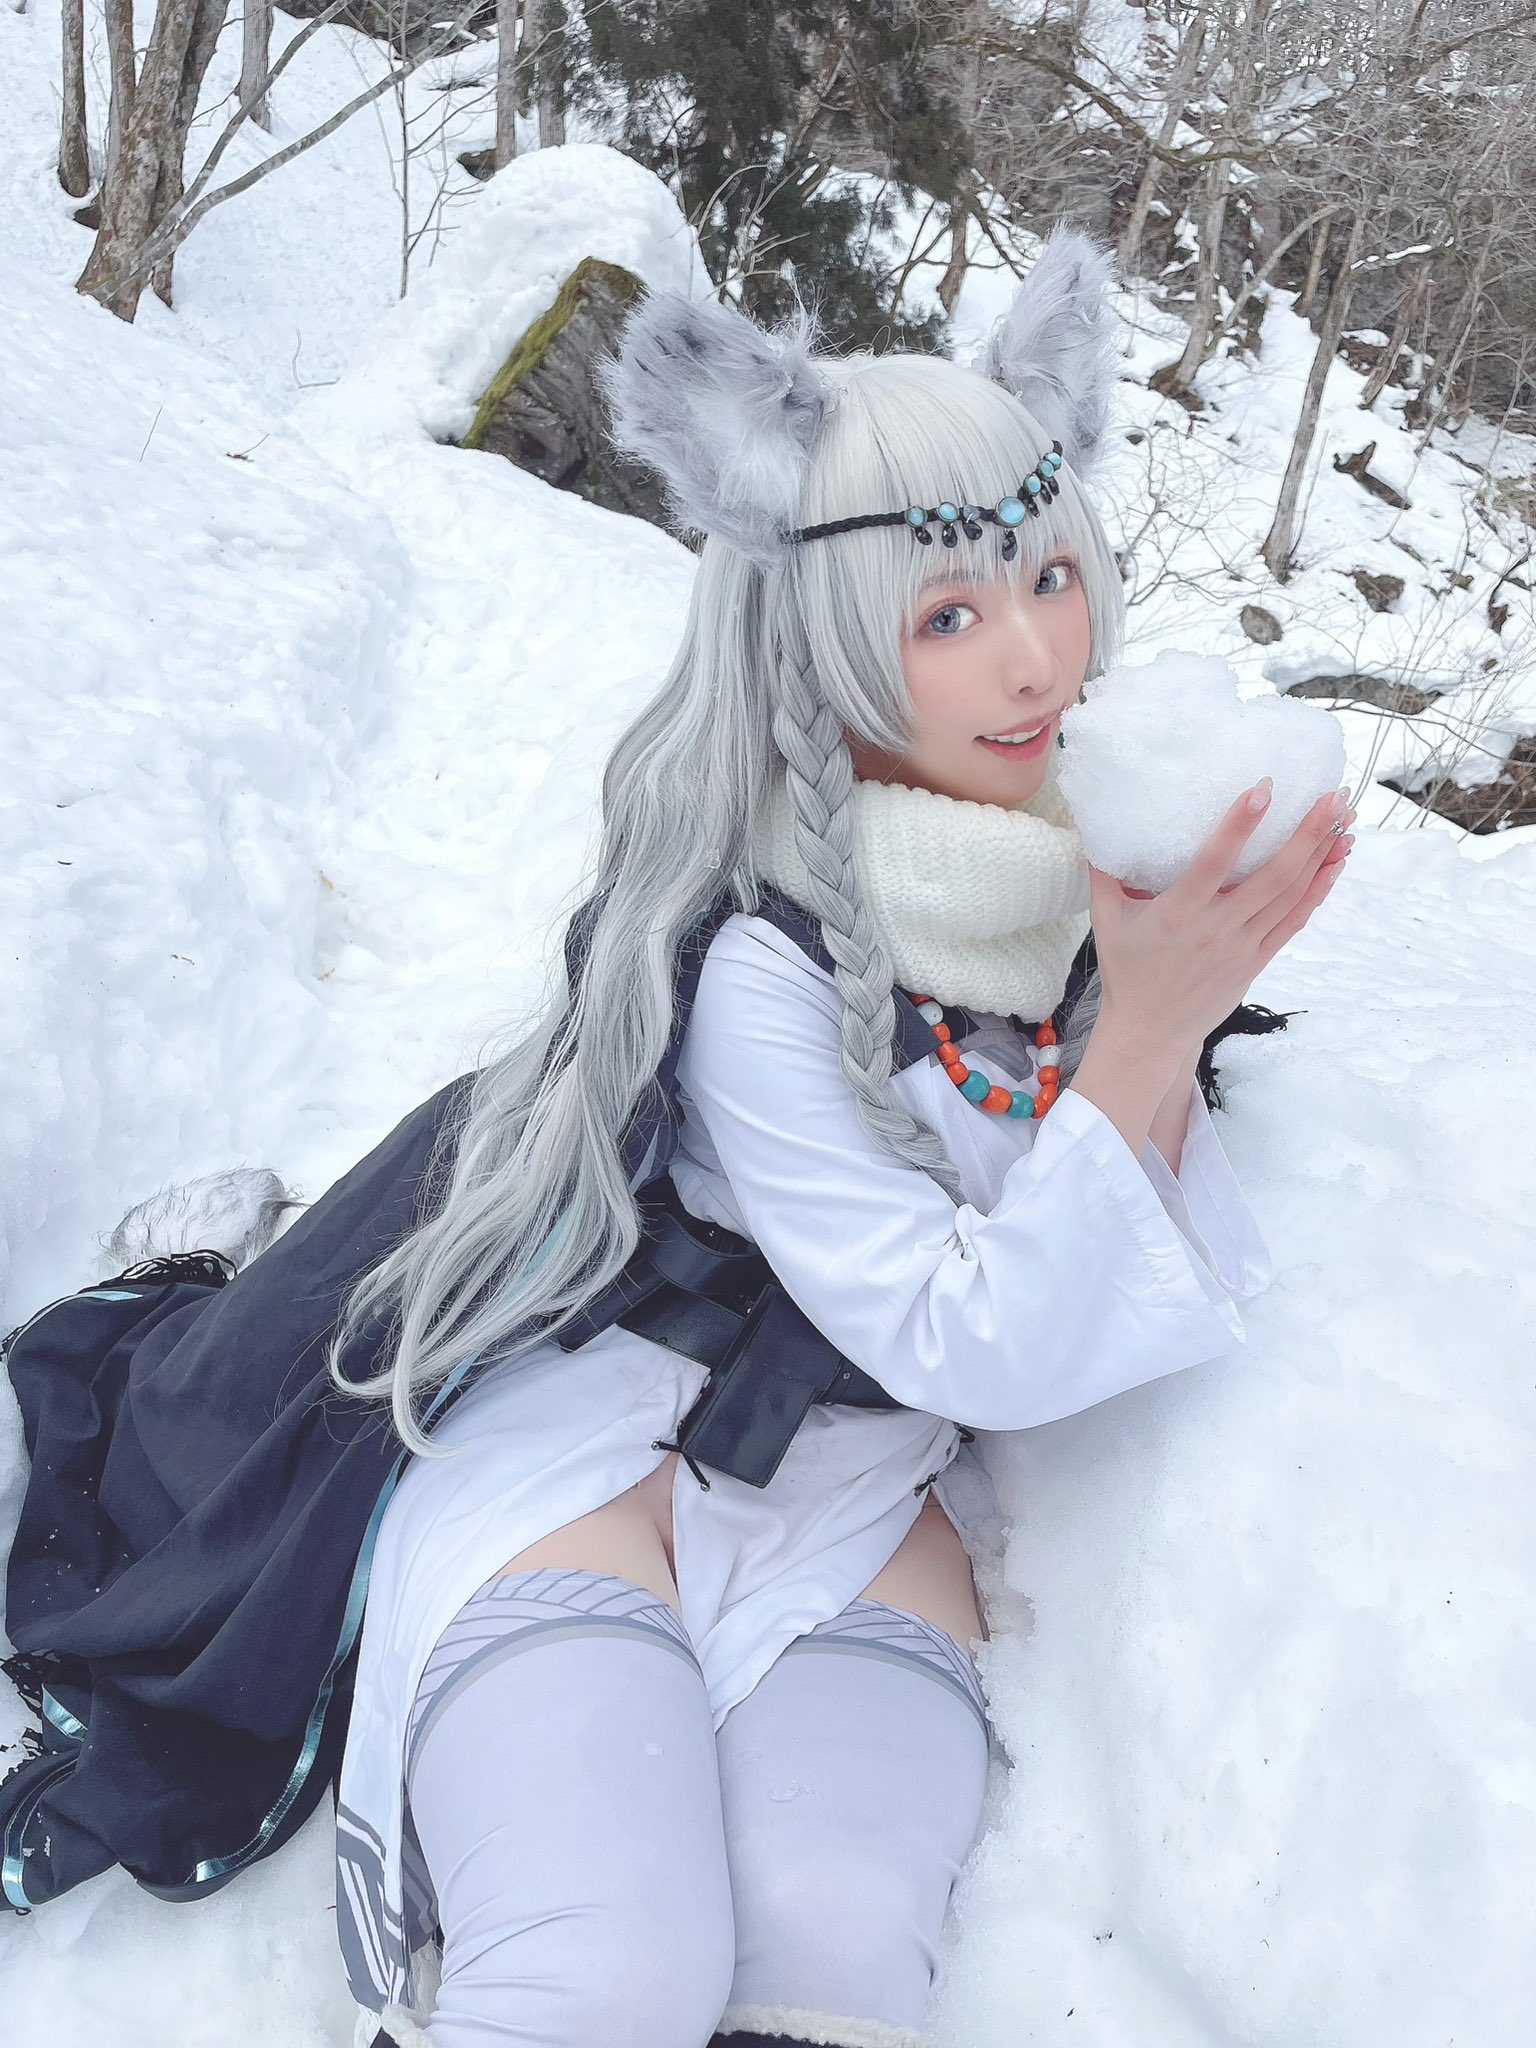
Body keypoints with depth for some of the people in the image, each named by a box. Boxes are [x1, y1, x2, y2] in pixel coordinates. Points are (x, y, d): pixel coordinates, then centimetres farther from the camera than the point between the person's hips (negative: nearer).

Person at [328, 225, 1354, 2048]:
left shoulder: (1108, 862, -5)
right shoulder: (757, 958, -23)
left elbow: (1166, 1320, -4)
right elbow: (980, 1355, -21)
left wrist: (1180, 1011, -20)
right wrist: (1146, 1028, -29)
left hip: (869, 1496, 5)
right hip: (601, 1446, -4)